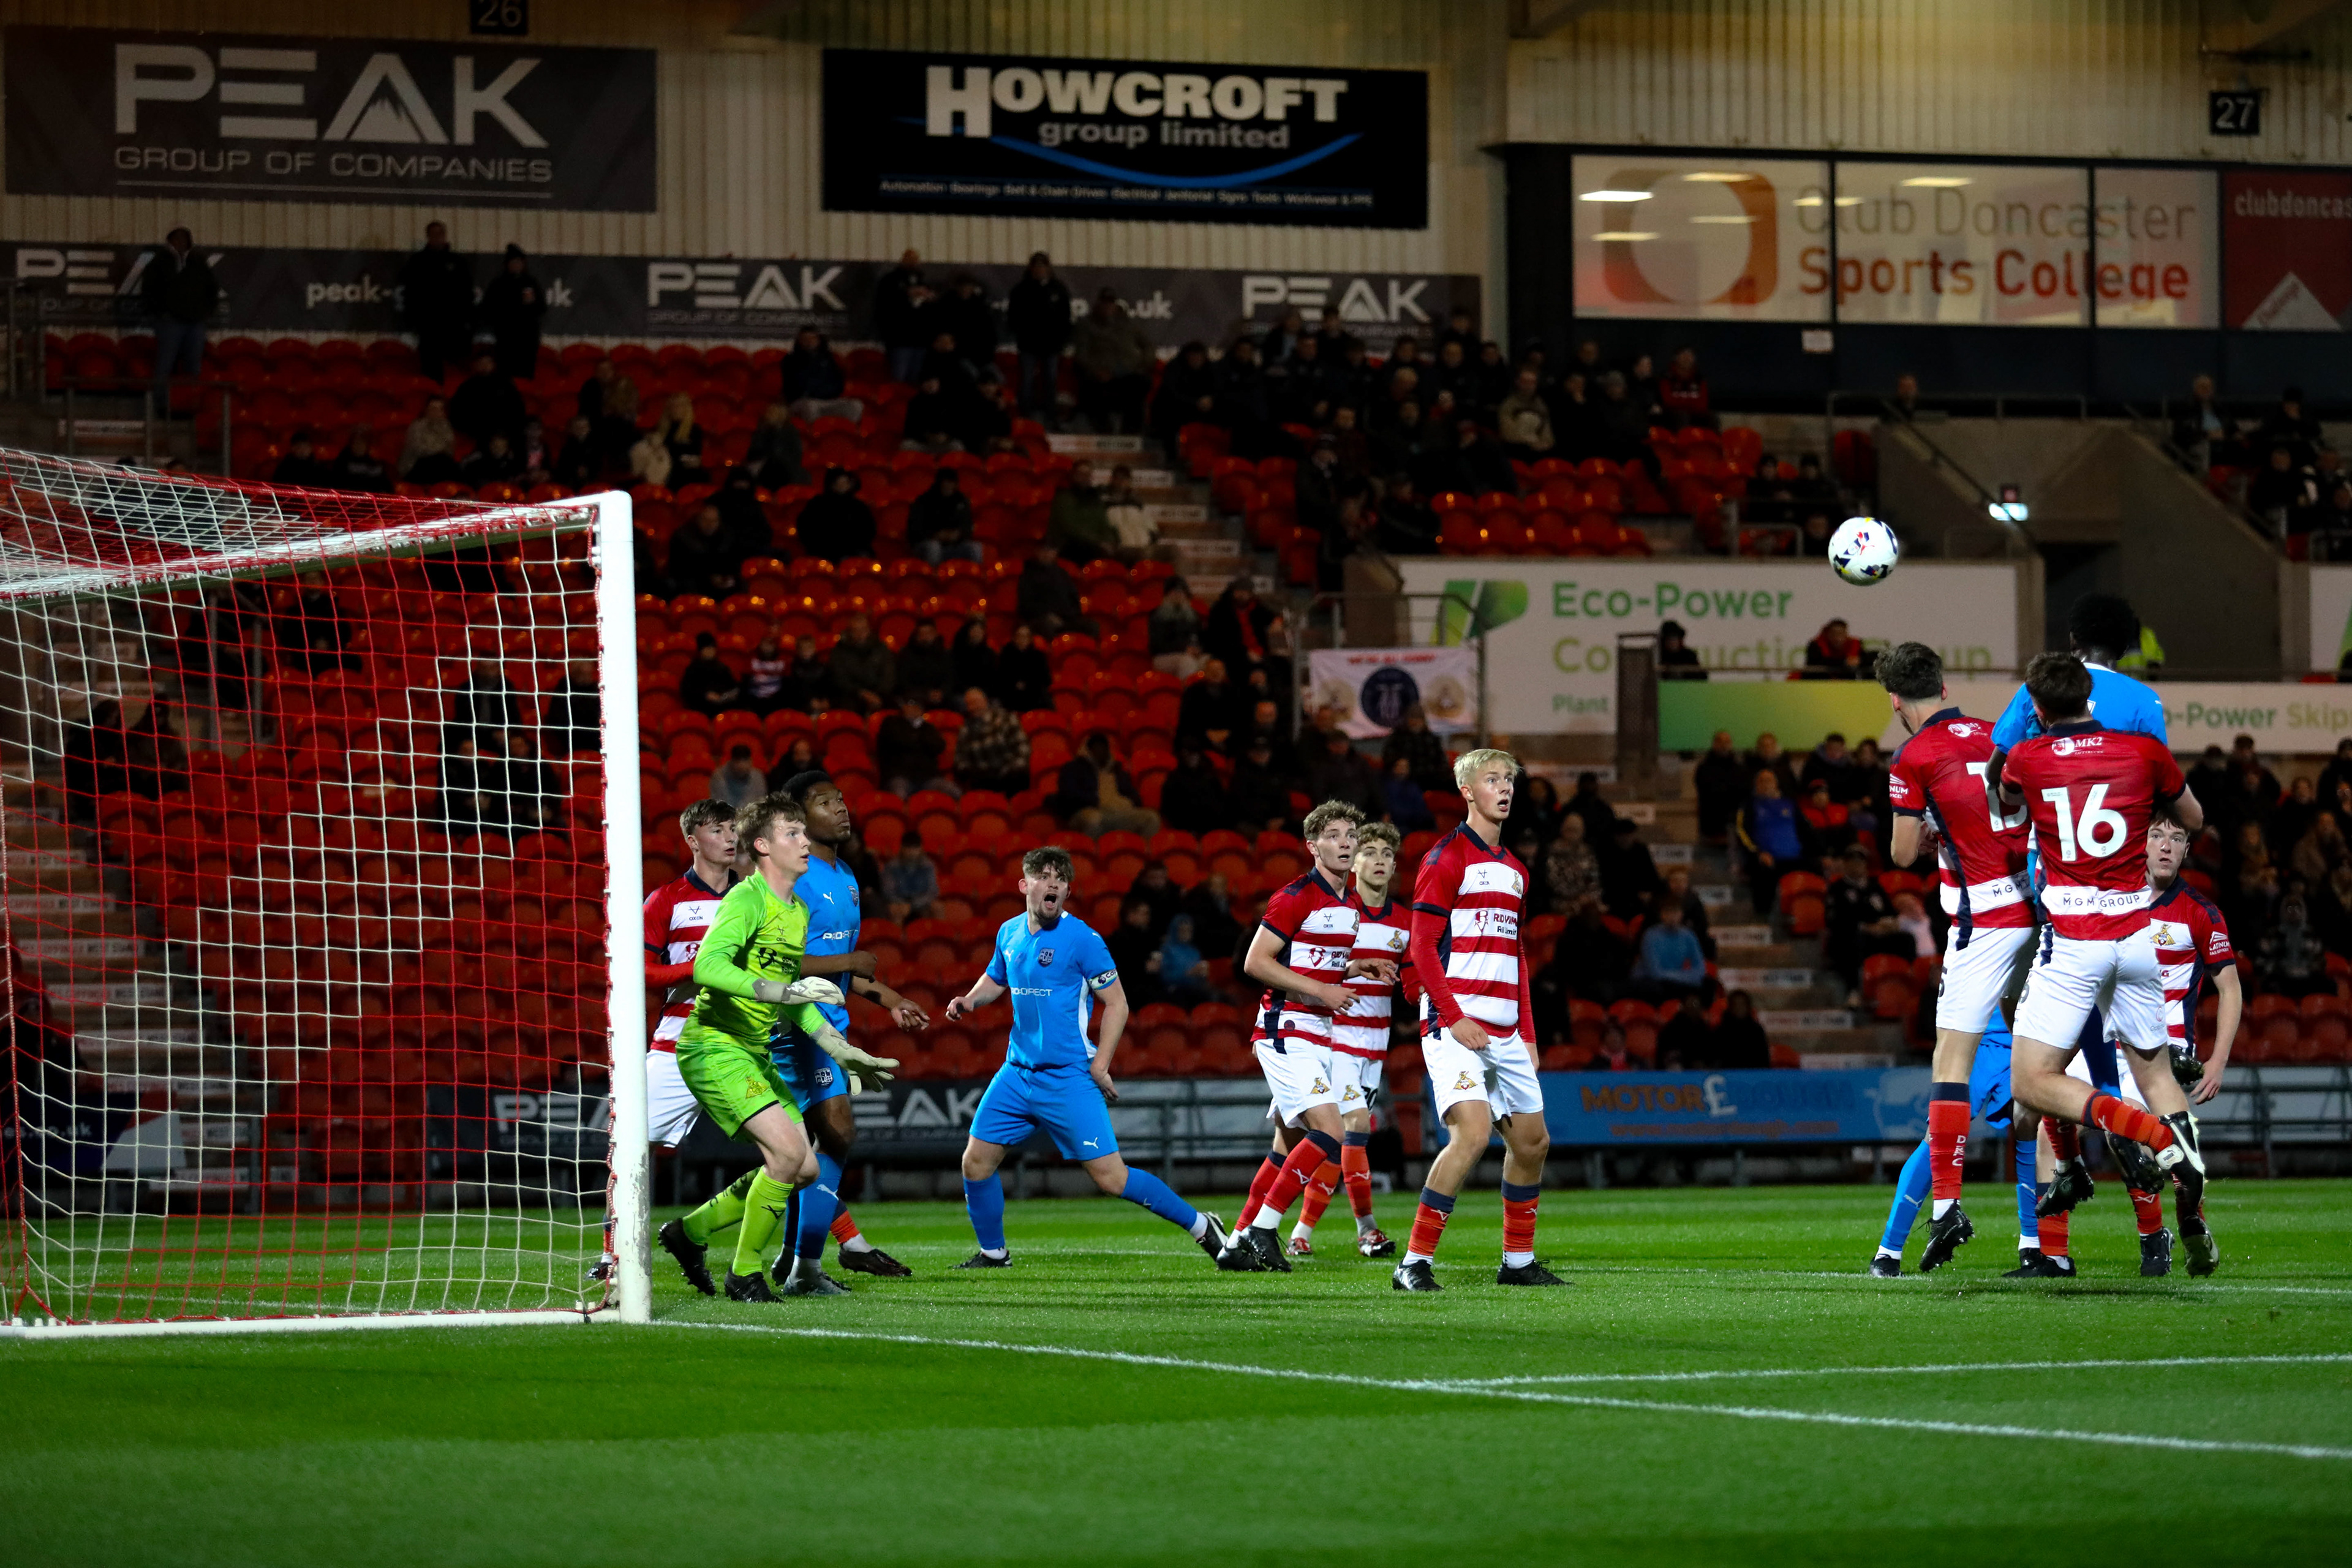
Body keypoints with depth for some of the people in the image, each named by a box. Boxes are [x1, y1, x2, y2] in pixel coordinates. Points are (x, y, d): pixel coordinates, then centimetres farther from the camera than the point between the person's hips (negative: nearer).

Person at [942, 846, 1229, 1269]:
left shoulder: (1081, 938, -11)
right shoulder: (1009, 933, 7)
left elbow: (1117, 1003, -6)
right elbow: (995, 979, 27)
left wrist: (1100, 1065, -12)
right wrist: (970, 1001, 6)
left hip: (1070, 1077, -6)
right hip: (1018, 1072, 6)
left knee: (1111, 1177, -10)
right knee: (976, 1162, 3)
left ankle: (1202, 1228, 2)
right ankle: (993, 1253, 23)